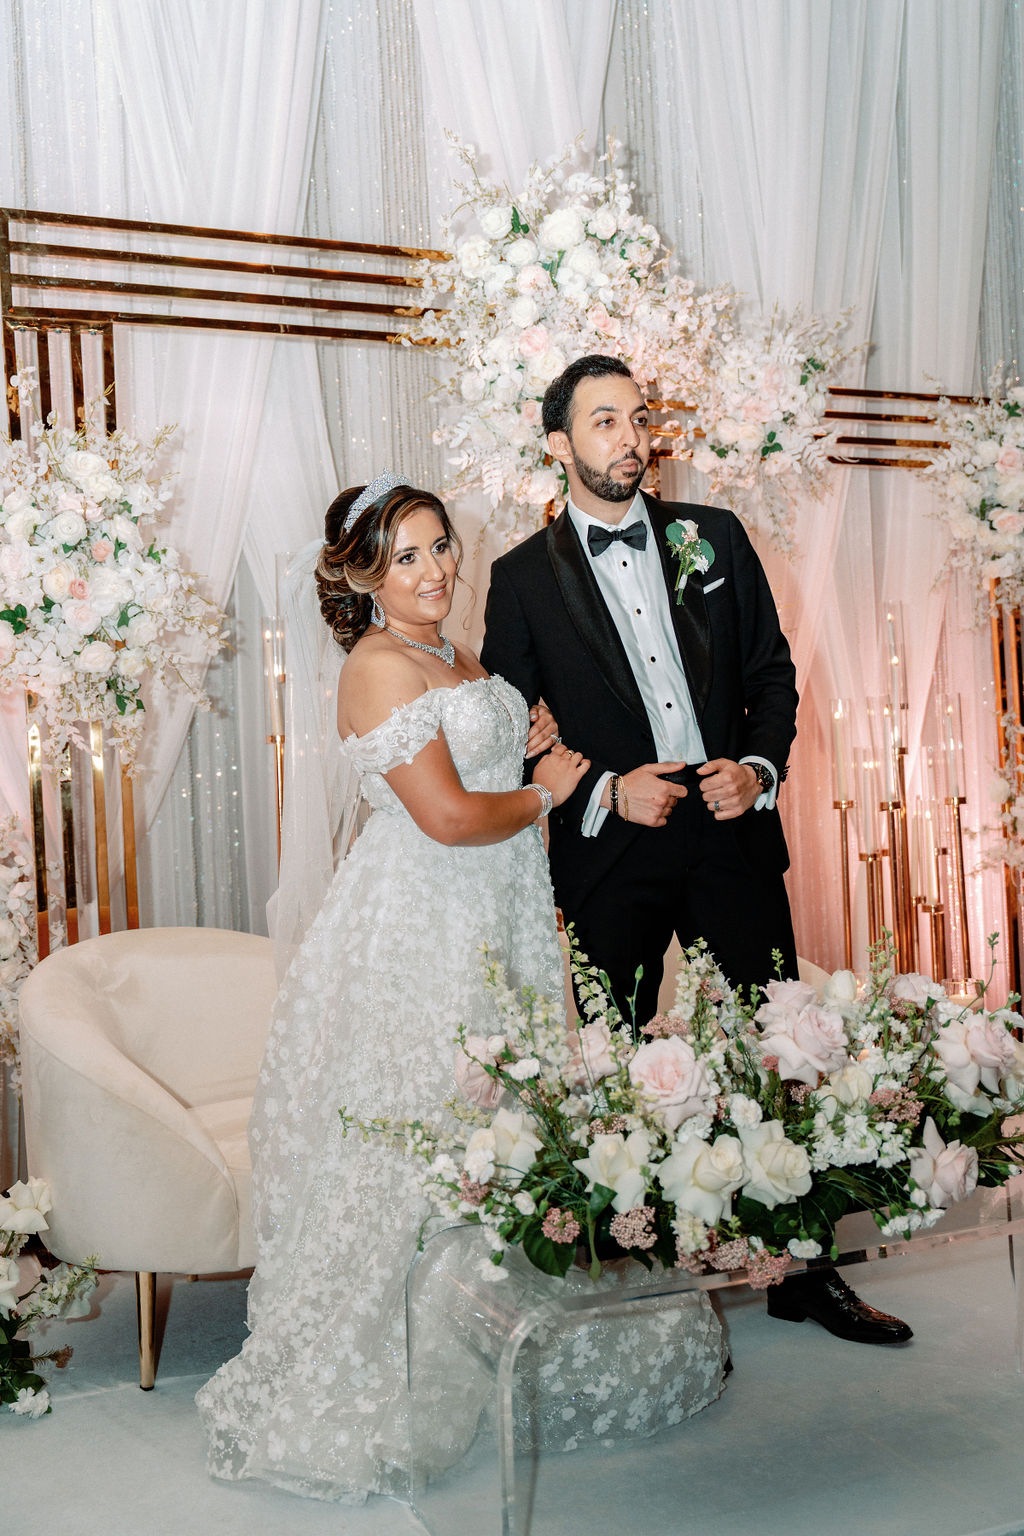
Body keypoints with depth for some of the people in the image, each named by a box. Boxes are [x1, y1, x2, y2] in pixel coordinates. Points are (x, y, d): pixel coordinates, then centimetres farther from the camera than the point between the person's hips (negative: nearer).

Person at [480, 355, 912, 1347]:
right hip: (609, 852, -1)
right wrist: (605, 789, -11)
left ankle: (806, 1270, 19)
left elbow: (773, 670, 10)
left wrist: (759, 765, -7)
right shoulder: (523, 577, 2)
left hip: (733, 830, 2)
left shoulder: (715, 537, 8)